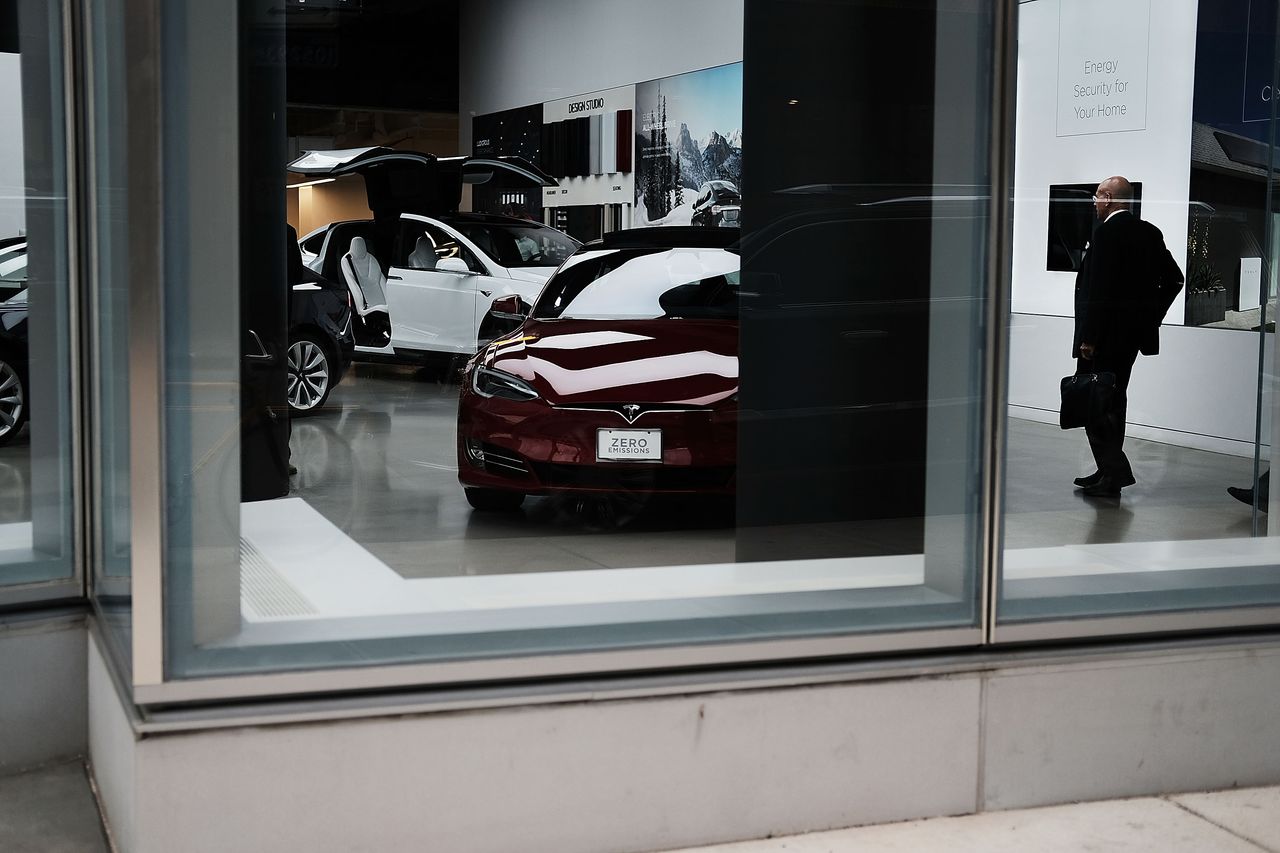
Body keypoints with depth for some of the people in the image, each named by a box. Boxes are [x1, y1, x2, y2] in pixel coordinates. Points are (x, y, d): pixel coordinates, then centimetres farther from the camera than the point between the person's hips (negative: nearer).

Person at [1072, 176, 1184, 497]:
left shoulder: (1107, 232, -15)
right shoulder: (1150, 233, 11)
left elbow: (1099, 289, -20)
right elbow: (1174, 279, 14)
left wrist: (1088, 337, -17)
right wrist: (1150, 317, 16)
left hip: (1105, 337, -9)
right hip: (1133, 334, 9)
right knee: (1113, 400, 16)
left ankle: (1115, 471, -8)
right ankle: (1110, 471, 21)